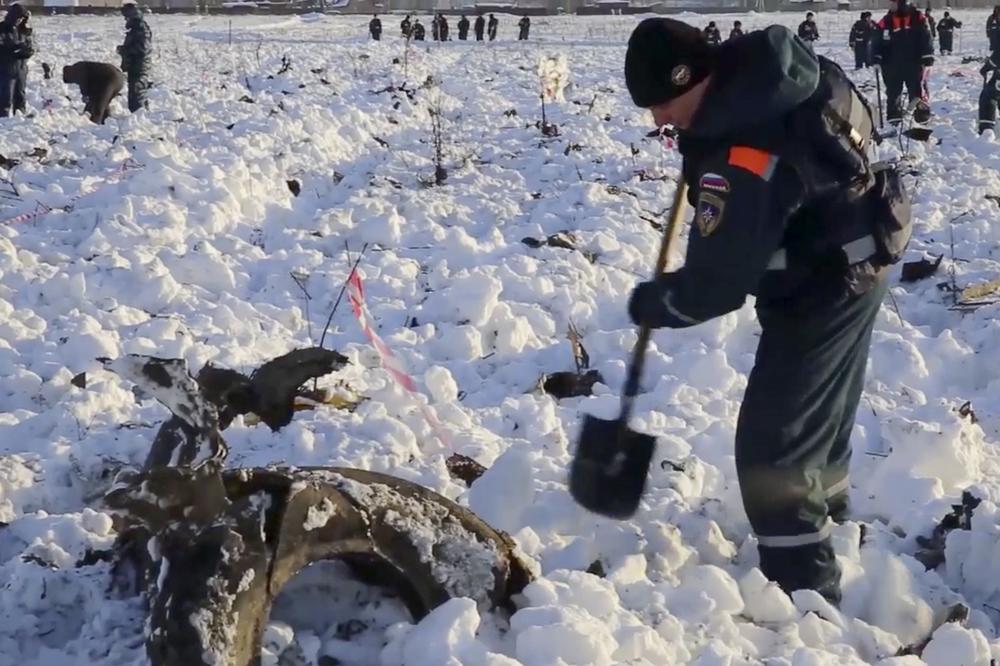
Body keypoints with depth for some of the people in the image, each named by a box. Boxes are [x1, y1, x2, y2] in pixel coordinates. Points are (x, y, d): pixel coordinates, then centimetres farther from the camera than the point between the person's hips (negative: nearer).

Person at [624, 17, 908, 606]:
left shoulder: (741, 161, -35)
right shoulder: (758, 64, -8)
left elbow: (715, 285, -28)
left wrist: (650, 303, -8)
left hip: (823, 291, -10)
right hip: (853, 265, 10)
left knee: (770, 445, -7)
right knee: (823, 403, 29)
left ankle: (806, 592, -1)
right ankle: (828, 509, 52)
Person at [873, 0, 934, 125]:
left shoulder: (918, 18, -3)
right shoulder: (885, 22, -2)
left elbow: (926, 39, -3)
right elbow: (878, 42, 4)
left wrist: (928, 59, -8)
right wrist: (877, 59, -5)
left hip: (914, 63, -1)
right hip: (893, 65, 1)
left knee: (918, 89, 1)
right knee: (893, 91, 9)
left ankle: (923, 111, 11)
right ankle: (894, 114, 19)